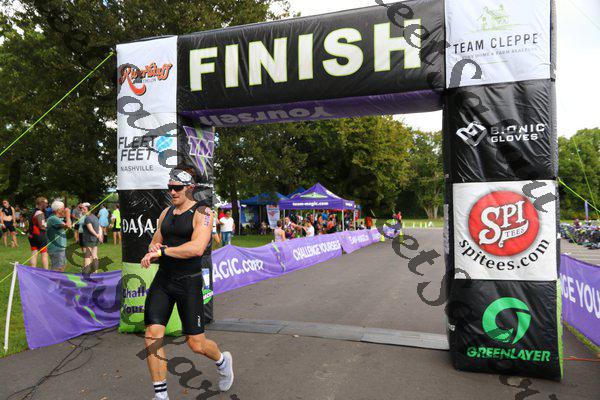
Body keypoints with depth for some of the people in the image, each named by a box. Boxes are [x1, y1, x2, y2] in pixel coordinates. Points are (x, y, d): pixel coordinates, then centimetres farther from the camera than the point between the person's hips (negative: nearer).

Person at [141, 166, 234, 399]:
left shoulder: (202, 213, -9)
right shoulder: (166, 213, 11)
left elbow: (197, 248, -23)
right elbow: (154, 243, 19)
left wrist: (162, 251, -20)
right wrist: (153, 249, -5)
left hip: (189, 281, -5)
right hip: (163, 279, 6)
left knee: (196, 344, 2)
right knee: (152, 335, -7)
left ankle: (222, 361, 36)